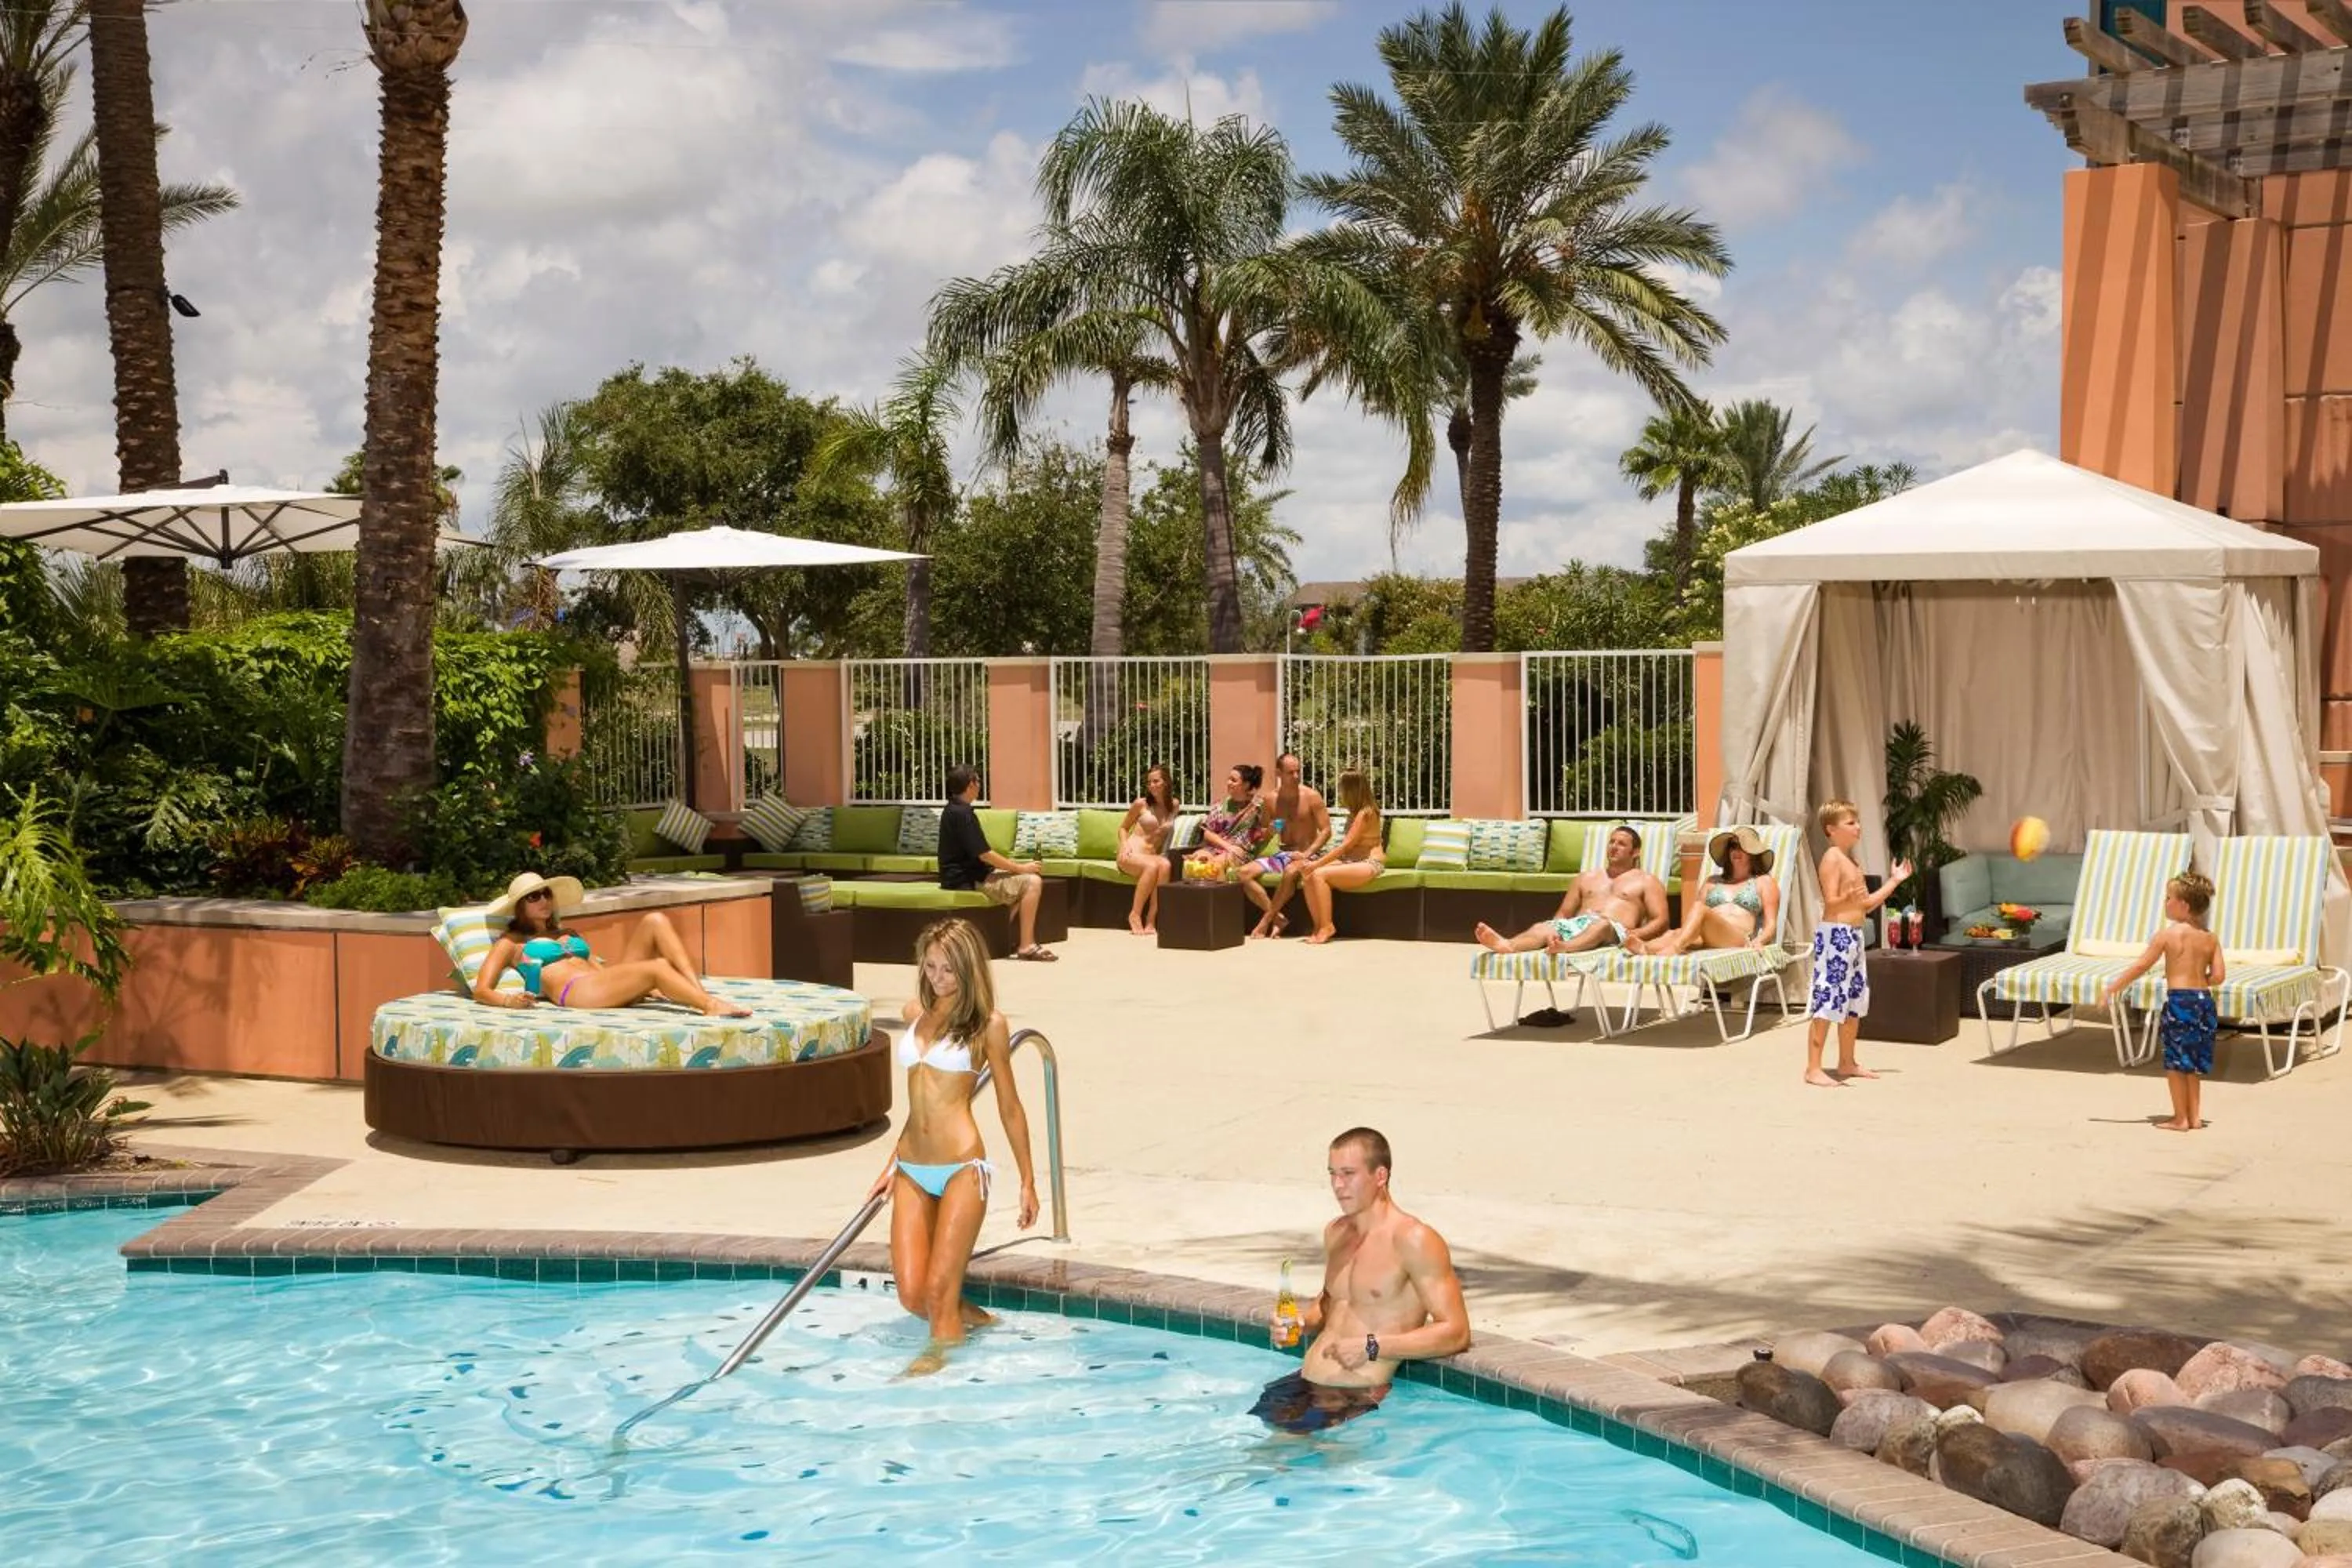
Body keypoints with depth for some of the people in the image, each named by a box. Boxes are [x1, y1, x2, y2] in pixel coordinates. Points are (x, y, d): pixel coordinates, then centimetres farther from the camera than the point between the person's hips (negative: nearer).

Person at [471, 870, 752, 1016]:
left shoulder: (568, 935, 35)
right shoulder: (510, 944, 18)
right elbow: (481, 990, 8)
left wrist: (650, 987, 11)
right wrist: (509, 1000, -17)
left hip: (607, 984, 7)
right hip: (575, 991, -7)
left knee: (655, 921, -14)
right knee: (658, 967, -30)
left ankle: (702, 994, -27)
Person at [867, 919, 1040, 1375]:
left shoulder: (987, 1024, -2)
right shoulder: (914, 1014, 14)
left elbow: (1009, 1106, 3)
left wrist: (1028, 1181, 3)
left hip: (962, 1167, -5)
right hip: (911, 1168, 5)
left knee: (939, 1291, -9)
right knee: (912, 1295, 0)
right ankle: (972, 1320, 27)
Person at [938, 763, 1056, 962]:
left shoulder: (954, 810, 14)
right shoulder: (962, 813, -18)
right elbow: (984, 854, -21)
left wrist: (1011, 863, 11)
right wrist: (1020, 868, -13)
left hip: (968, 874, 11)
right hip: (968, 881, -11)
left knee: (1024, 881, 20)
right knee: (1033, 882, -17)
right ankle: (1027, 947, -16)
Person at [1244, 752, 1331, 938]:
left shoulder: (1312, 796, -6)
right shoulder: (1272, 799, 5)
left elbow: (1326, 830, -8)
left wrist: (1306, 854, -20)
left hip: (1306, 855, -5)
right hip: (1281, 854, 5)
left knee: (1291, 871, -40)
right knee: (1245, 873, -18)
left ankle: (1266, 920, -25)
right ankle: (1278, 917, -18)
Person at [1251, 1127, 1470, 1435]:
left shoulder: (1414, 1241, -11)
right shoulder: (1335, 1233, 15)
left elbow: (1456, 1333, -15)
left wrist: (1372, 1347, -20)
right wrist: (1302, 1322, 10)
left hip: (1358, 1398, -8)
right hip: (1305, 1386, 8)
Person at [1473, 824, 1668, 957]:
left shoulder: (1646, 882, 21)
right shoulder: (1586, 878, 33)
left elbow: (1660, 921, 9)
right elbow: (1564, 913, 27)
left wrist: (1637, 934, -14)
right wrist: (1554, 931, 2)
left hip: (1615, 931, -4)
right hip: (1577, 924, 4)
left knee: (1602, 924, -43)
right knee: (1541, 927, -31)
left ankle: (1564, 948, -74)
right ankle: (1507, 945, -65)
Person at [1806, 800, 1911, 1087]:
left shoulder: (1851, 861, 18)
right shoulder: (1832, 858, -12)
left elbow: (1866, 904, 21)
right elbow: (1831, 902, -19)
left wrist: (1894, 881, 22)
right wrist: (1849, 898, -39)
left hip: (1853, 936, 10)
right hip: (1835, 934, -10)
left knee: (1854, 1000, 16)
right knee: (1827, 1001, -10)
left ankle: (1847, 1063, 27)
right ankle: (1813, 1069, -9)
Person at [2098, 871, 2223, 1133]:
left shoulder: (2167, 935, -9)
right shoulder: (2210, 938, 4)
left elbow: (2140, 967, -7)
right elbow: (2218, 976, 1)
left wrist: (2111, 989, 0)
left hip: (2178, 1001, -5)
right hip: (2204, 1000, 5)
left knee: (2175, 1062, 5)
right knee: (2192, 1065, 17)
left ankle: (2181, 1119, 7)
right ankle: (2195, 1116, 20)